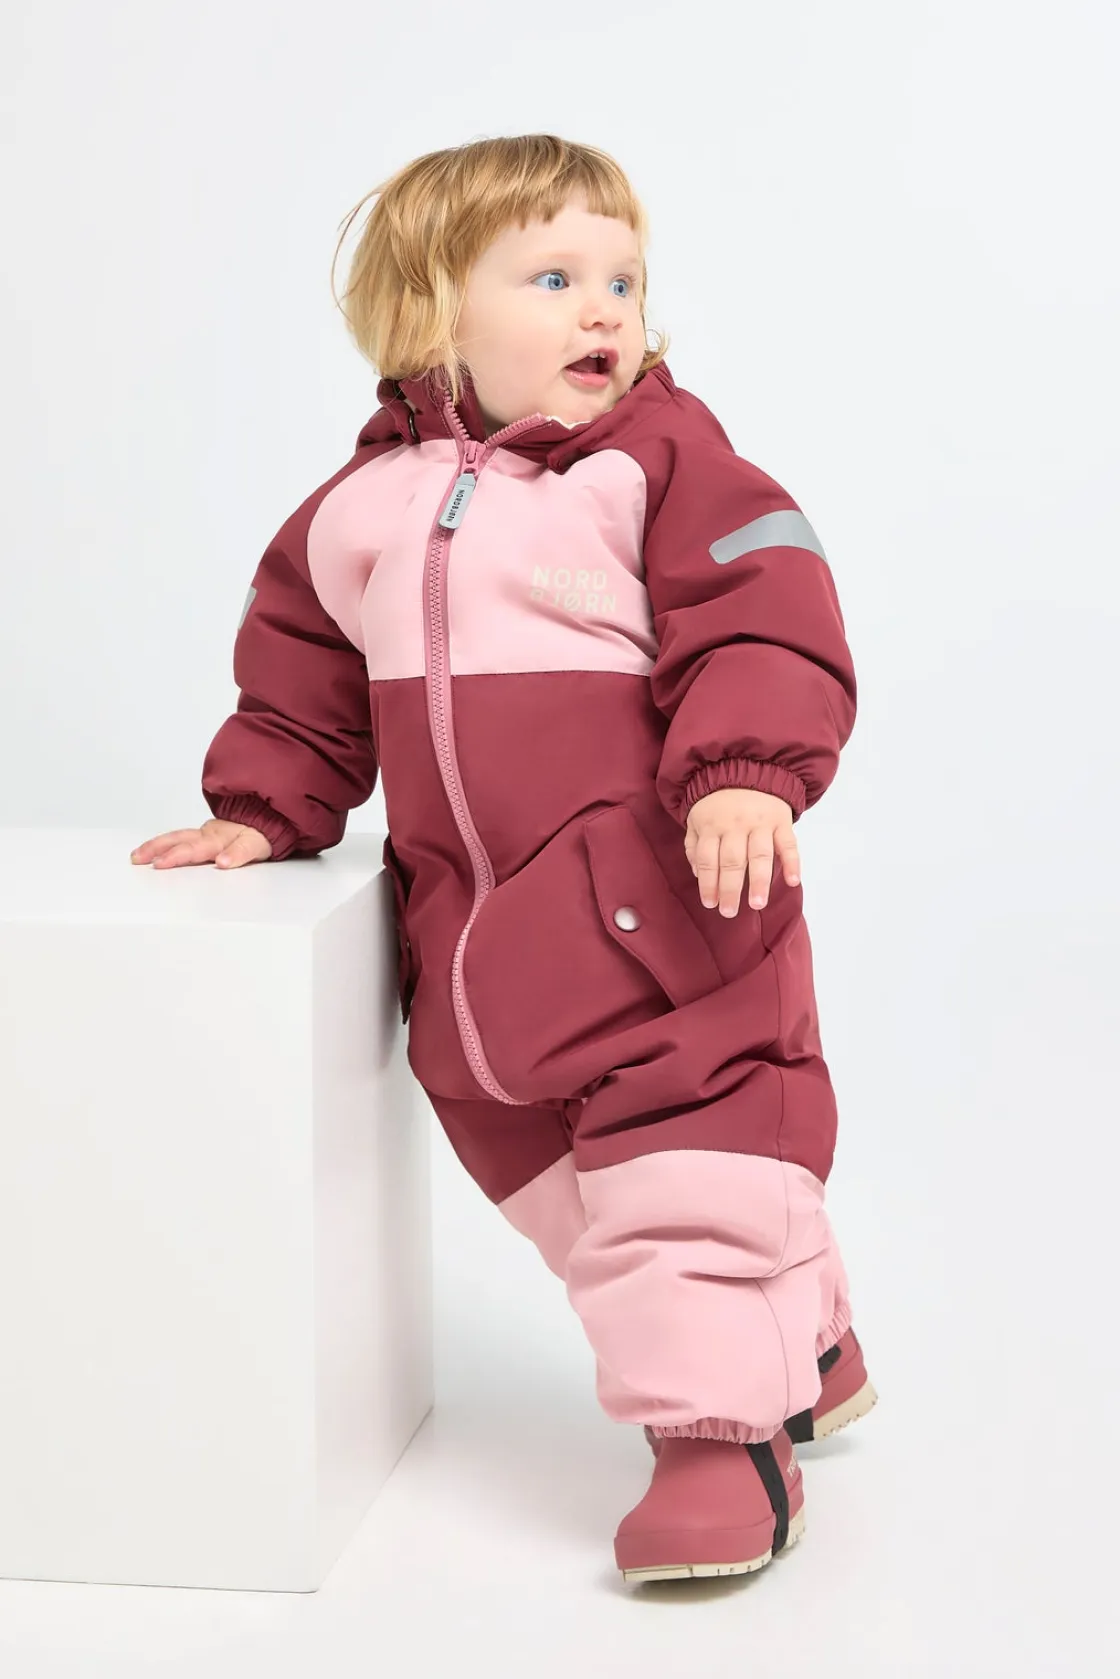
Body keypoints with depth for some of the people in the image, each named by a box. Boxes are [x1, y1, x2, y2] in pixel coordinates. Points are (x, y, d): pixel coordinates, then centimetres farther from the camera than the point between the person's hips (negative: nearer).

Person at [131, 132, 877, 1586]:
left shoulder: (663, 457, -6)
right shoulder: (366, 505, 8)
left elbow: (764, 622, -15)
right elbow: (304, 681, 18)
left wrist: (744, 772, -27)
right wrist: (264, 809, 11)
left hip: (659, 893, -6)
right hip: (468, 910, 6)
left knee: (690, 1114, -8)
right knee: (526, 1141, 14)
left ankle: (725, 1426, 3)